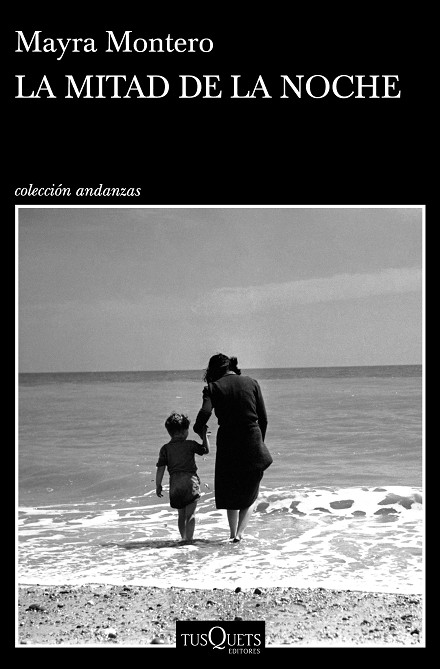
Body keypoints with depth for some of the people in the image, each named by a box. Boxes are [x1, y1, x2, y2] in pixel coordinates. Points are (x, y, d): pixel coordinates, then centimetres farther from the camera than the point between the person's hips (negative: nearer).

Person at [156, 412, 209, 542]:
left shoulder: (165, 448, 4)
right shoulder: (190, 444, -1)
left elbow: (160, 468, 1)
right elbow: (206, 449, 14)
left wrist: (158, 485, 8)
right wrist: (204, 436, 25)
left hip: (175, 483, 3)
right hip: (190, 480, -3)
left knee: (181, 514, 17)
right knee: (190, 514, -3)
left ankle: (183, 538, 26)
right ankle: (189, 538, -13)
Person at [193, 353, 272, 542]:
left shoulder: (213, 387, -2)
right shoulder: (251, 383, 4)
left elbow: (205, 412, -20)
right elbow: (263, 419, 4)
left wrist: (198, 429, 1)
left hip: (228, 446, -1)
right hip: (253, 445, 1)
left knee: (230, 493, 22)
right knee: (250, 495, 19)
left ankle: (232, 533, 24)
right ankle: (240, 532, 4)